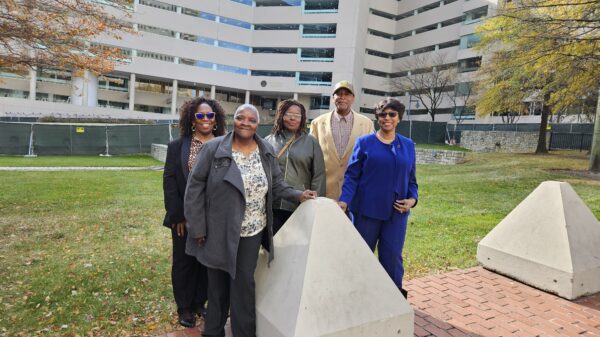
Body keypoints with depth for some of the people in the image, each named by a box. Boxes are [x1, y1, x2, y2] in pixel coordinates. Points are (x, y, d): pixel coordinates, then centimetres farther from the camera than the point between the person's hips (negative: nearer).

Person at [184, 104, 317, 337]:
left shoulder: (266, 151, 1)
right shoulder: (214, 148, -10)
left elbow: (276, 183, 10)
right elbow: (195, 187, -7)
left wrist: (297, 195, -8)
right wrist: (197, 227, -10)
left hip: (252, 231, 2)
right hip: (219, 230, -2)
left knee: (244, 282, 9)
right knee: (218, 282, 14)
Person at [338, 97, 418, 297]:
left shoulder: (408, 145, 8)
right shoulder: (364, 143, -1)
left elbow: (411, 179, 12)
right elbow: (352, 175, -4)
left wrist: (412, 199, -7)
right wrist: (344, 200, -18)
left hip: (396, 212, 2)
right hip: (367, 209, -1)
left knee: (392, 256, 5)